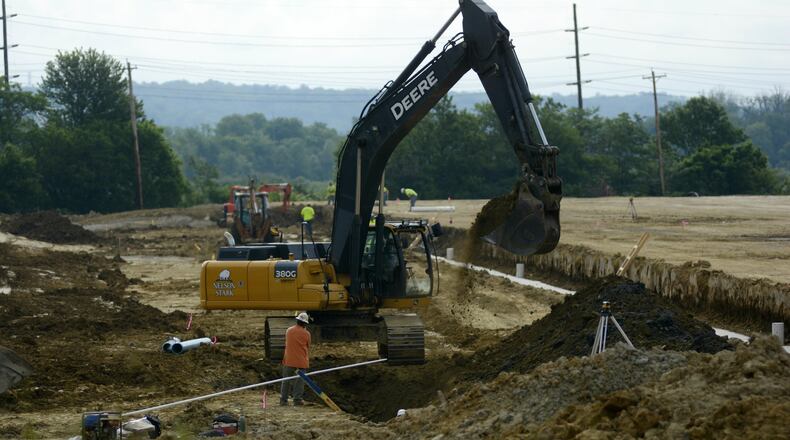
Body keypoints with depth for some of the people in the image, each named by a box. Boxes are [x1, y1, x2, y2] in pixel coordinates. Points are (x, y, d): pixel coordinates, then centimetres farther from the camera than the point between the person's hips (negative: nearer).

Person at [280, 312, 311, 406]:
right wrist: (308, 360, 18)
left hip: (289, 360, 2)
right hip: (301, 361, -2)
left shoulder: (289, 330, 2)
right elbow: (308, 348, 4)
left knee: (286, 381, 8)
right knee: (299, 381, 4)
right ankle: (297, 399, 1)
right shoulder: (306, 333, -5)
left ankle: (283, 399, 7)